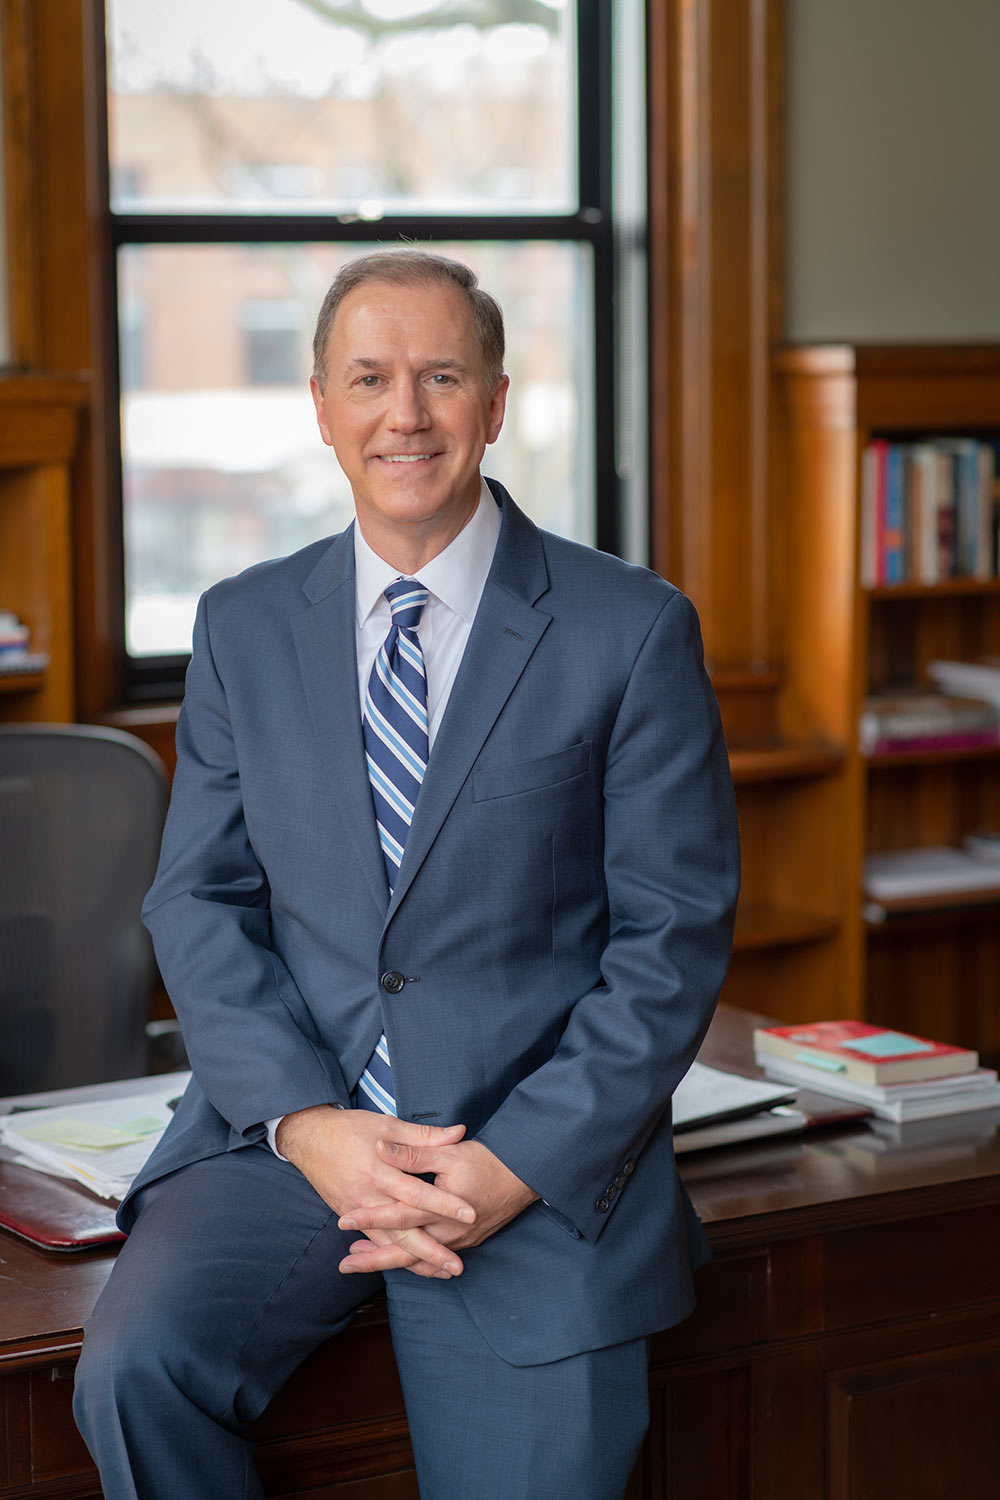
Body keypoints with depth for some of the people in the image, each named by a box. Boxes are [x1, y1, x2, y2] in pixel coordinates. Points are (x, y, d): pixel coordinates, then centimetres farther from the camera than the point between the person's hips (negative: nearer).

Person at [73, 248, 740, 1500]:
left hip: (542, 1167, -2)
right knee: (133, 1370, -23)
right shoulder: (242, 626, 9)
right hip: (287, 1129, 2)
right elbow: (198, 902, 7)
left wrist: (517, 1164, -12)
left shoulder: (633, 631, -1)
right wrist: (305, 1122, -10)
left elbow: (676, 935, -3)